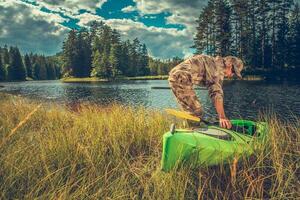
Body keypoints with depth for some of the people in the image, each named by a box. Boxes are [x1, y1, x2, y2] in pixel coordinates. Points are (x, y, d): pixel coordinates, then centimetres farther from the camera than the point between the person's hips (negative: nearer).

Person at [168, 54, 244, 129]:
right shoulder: (219, 66, -6)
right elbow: (217, 92, -16)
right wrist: (222, 117, -19)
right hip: (181, 79, -10)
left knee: (190, 112, 18)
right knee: (197, 113, -6)